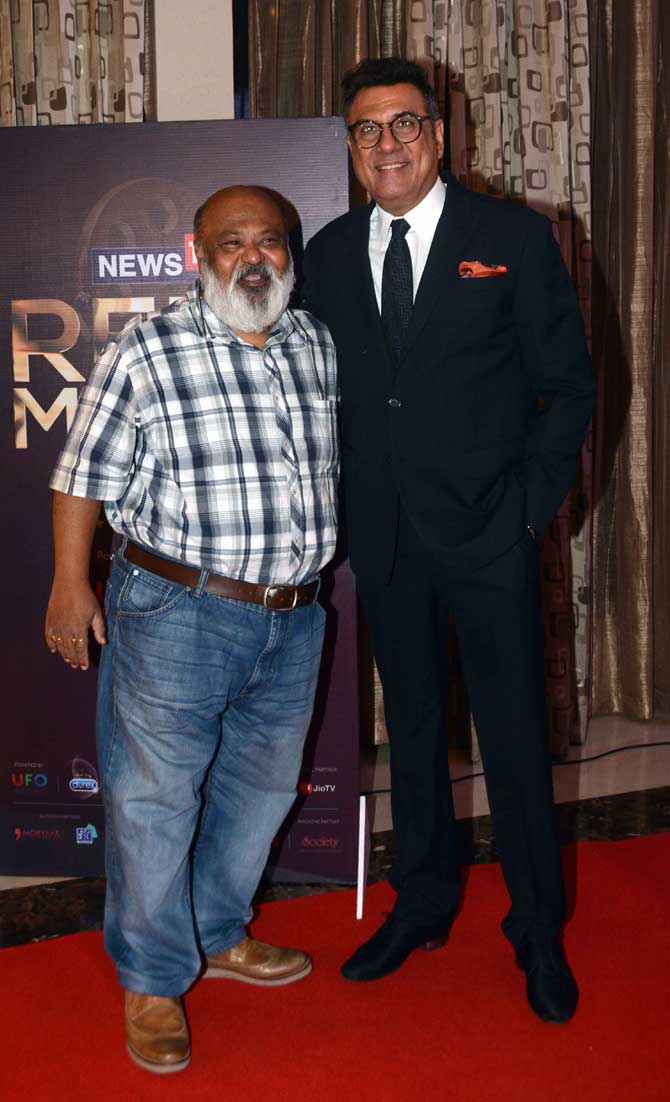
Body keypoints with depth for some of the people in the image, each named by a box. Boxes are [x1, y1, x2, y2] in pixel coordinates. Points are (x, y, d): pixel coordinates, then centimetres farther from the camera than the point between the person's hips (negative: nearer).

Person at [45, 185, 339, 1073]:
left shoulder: (320, 346, 7)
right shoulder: (147, 352, -8)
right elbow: (86, 473, -6)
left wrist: (317, 575, 20)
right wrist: (71, 584, -8)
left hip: (293, 618, 6)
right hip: (179, 612, -5)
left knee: (260, 787, 18)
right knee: (155, 798, 3)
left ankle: (220, 936, 40)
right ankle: (153, 980, 23)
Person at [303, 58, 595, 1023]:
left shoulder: (514, 237, -3)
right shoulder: (328, 253, 8)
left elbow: (567, 385, -2)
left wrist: (534, 502, -8)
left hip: (487, 533, -3)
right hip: (382, 536, 4)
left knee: (515, 733, 4)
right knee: (411, 726, 15)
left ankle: (538, 928, 23)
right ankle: (424, 901, 33)